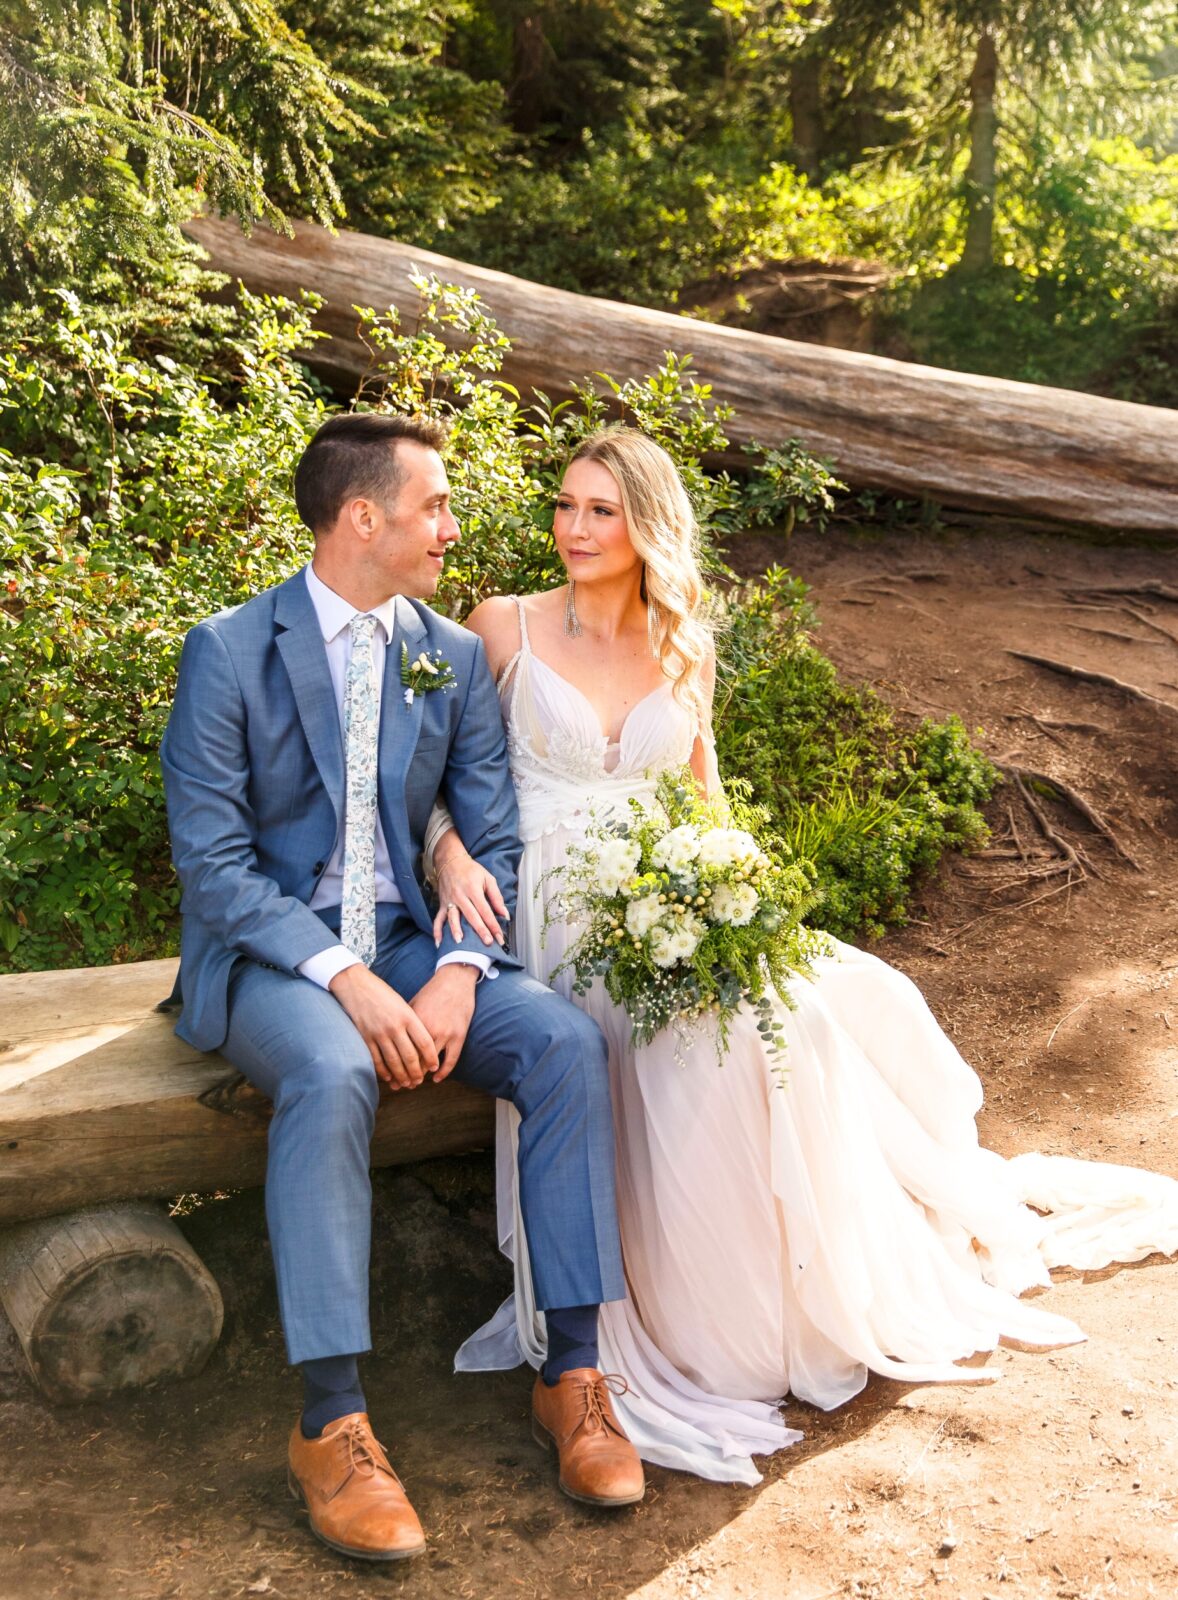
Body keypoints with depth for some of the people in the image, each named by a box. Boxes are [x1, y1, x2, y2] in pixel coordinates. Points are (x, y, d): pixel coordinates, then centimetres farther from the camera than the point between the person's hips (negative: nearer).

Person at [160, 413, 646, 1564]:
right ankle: (332, 1425, -27)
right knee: (331, 1074, -37)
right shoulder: (230, 652, -8)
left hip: (408, 944, 4)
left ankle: (572, 1373, -13)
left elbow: (494, 843, 4)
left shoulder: (454, 659, 6)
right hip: (268, 952, -4)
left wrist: (455, 975, -15)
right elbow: (211, 862, -12)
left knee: (567, 1042, -22)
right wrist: (345, 979, -24)